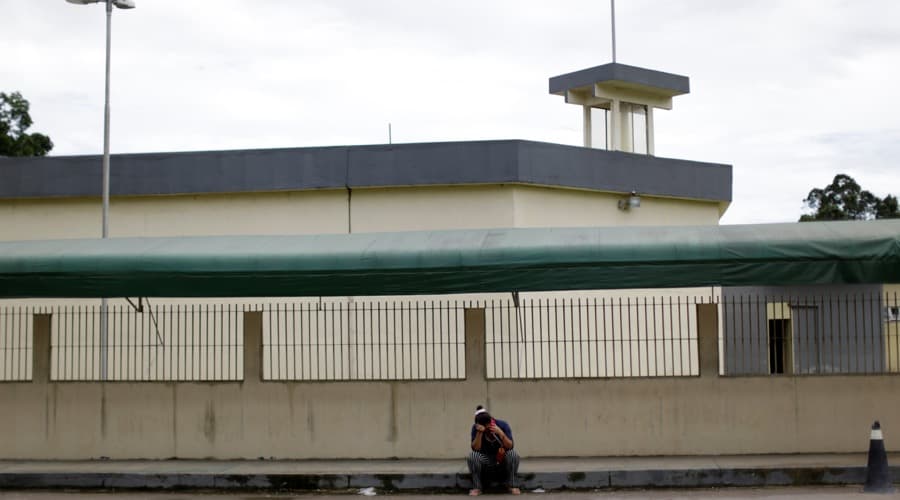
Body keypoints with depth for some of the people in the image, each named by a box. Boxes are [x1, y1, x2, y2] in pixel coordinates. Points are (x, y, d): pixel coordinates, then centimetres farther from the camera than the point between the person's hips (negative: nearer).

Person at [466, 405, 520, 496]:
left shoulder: (502, 425, -15)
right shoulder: (476, 428, -14)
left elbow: (510, 447, -20)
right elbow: (475, 449, -22)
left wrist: (500, 433, -35)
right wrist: (479, 433, -35)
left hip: (503, 461, 0)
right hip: (485, 461, 0)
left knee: (513, 454, -31)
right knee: (472, 456, -29)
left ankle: (513, 486, -15)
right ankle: (476, 488, -17)